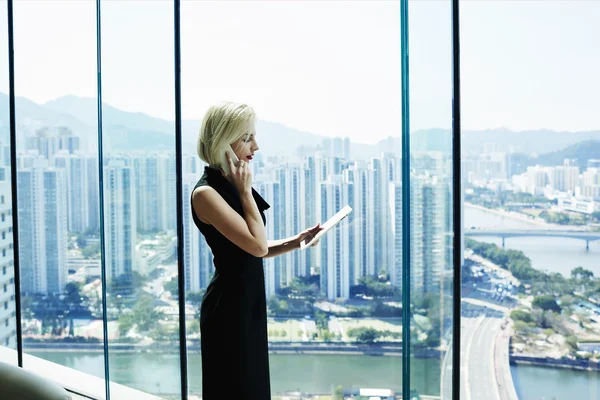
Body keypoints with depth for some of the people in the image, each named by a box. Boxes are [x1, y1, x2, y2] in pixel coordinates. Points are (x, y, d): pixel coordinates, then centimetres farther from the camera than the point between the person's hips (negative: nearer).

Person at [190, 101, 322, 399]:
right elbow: (257, 245, -21)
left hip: (248, 303, 9)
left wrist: (295, 241, 2)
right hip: (229, 308, -9)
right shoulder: (206, 192, -18)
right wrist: (245, 192, -15)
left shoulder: (232, 186, 8)